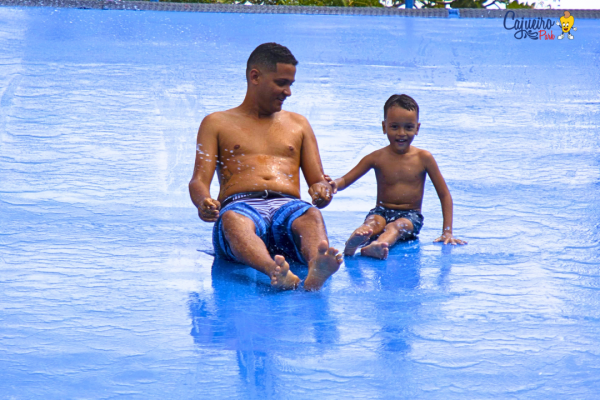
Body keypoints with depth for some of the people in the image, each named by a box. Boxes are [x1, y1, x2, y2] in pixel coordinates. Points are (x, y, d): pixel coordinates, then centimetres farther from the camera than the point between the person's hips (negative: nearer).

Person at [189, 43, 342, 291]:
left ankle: (316, 271, -70)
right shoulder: (217, 123, 22)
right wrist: (203, 203, -18)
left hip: (288, 206, 2)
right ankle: (275, 271, -71)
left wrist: (322, 191, -5)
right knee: (234, 221, -41)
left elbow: (318, 181, 24)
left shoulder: (298, 124, 31)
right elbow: (199, 181, 9)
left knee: (312, 216, -37)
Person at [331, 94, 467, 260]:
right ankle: (352, 243, -68)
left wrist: (447, 232, -6)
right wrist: (335, 184, -24)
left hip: (411, 215, -1)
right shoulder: (377, 158, 2)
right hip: (382, 211, 1)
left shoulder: (423, 158, -1)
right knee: (372, 223, -33)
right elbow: (346, 180, 3)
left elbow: (444, 195, 3)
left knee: (396, 226, -34)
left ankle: (375, 247, -68)